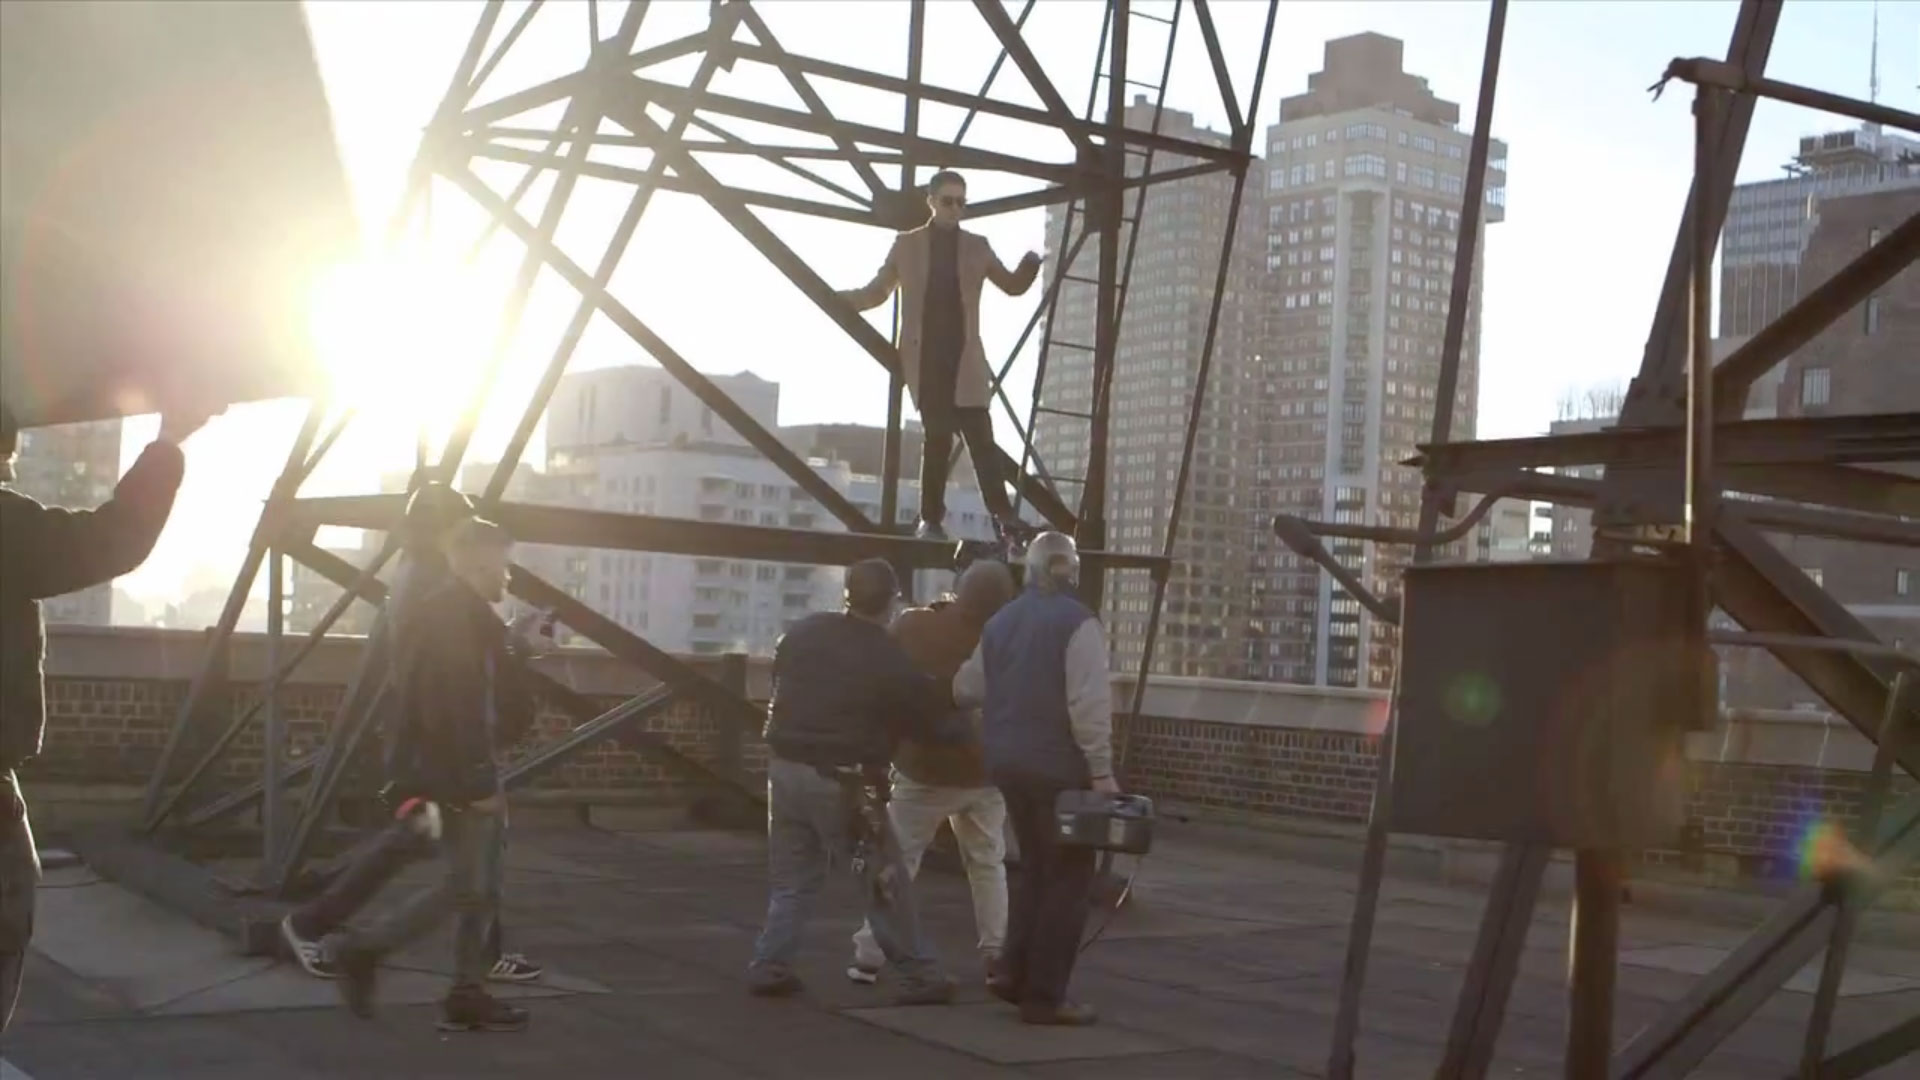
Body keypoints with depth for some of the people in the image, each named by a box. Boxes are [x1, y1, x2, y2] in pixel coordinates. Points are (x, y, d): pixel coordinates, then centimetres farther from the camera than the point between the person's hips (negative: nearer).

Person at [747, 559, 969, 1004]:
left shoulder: (802, 633, 5)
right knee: (885, 880, 4)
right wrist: (965, 727, 14)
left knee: (792, 877, 17)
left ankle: (769, 966, 13)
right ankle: (918, 975, 8)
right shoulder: (891, 660, -10)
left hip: (786, 768, 5)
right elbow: (935, 722, -4)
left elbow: (780, 686, 17)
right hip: (841, 782, -5)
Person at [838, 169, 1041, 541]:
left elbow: (1013, 286, 14)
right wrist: (837, 298, -6)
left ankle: (1002, 512, -8)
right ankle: (931, 518, 3)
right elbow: (876, 292, 11)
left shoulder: (976, 246, 12)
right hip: (925, 357, -1)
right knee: (936, 438, -3)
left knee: (980, 435, -7)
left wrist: (1031, 265, -8)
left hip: (964, 357, 1)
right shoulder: (906, 244, 8)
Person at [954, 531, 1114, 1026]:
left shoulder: (1001, 621, 12)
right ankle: (1044, 996, 2)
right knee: (1067, 877, 2)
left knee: (1036, 868, 21)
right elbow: (1089, 703, -20)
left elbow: (966, 688, 16)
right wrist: (1101, 770, -18)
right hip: (1059, 765, -7)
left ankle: (1015, 972, 18)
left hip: (1008, 762, 7)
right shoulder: (1077, 622, -11)